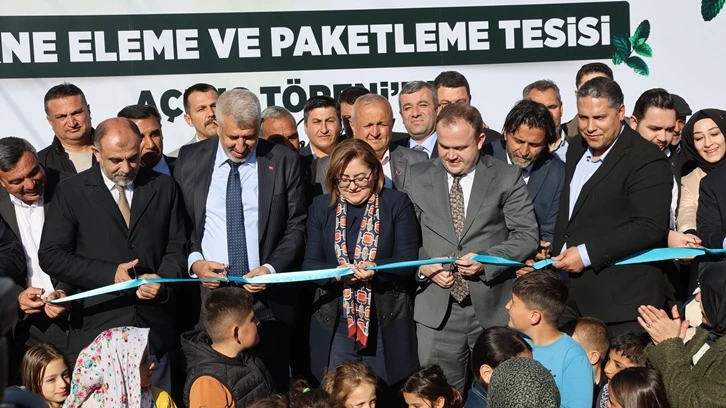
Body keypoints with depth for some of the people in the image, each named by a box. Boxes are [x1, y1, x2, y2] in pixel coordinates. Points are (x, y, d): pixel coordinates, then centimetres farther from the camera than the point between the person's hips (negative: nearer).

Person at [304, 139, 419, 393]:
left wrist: (375, 269, -26)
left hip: (386, 323, -2)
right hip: (334, 324, 2)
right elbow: (310, 263, 1)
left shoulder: (397, 204, -1)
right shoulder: (321, 207, 6)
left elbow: (407, 261, -7)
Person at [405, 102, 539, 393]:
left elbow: (527, 236, -2)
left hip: (493, 307, -1)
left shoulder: (507, 178, 1)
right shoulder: (418, 178, 7)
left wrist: (486, 260, -17)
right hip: (437, 309, 1)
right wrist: (424, 266, -9)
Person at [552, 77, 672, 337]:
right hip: (570, 289, 7)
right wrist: (557, 257, 15)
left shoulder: (647, 160, -13)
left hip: (621, 298, -7)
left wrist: (587, 254, -21)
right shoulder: (577, 148, 14)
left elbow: (650, 227, -21)